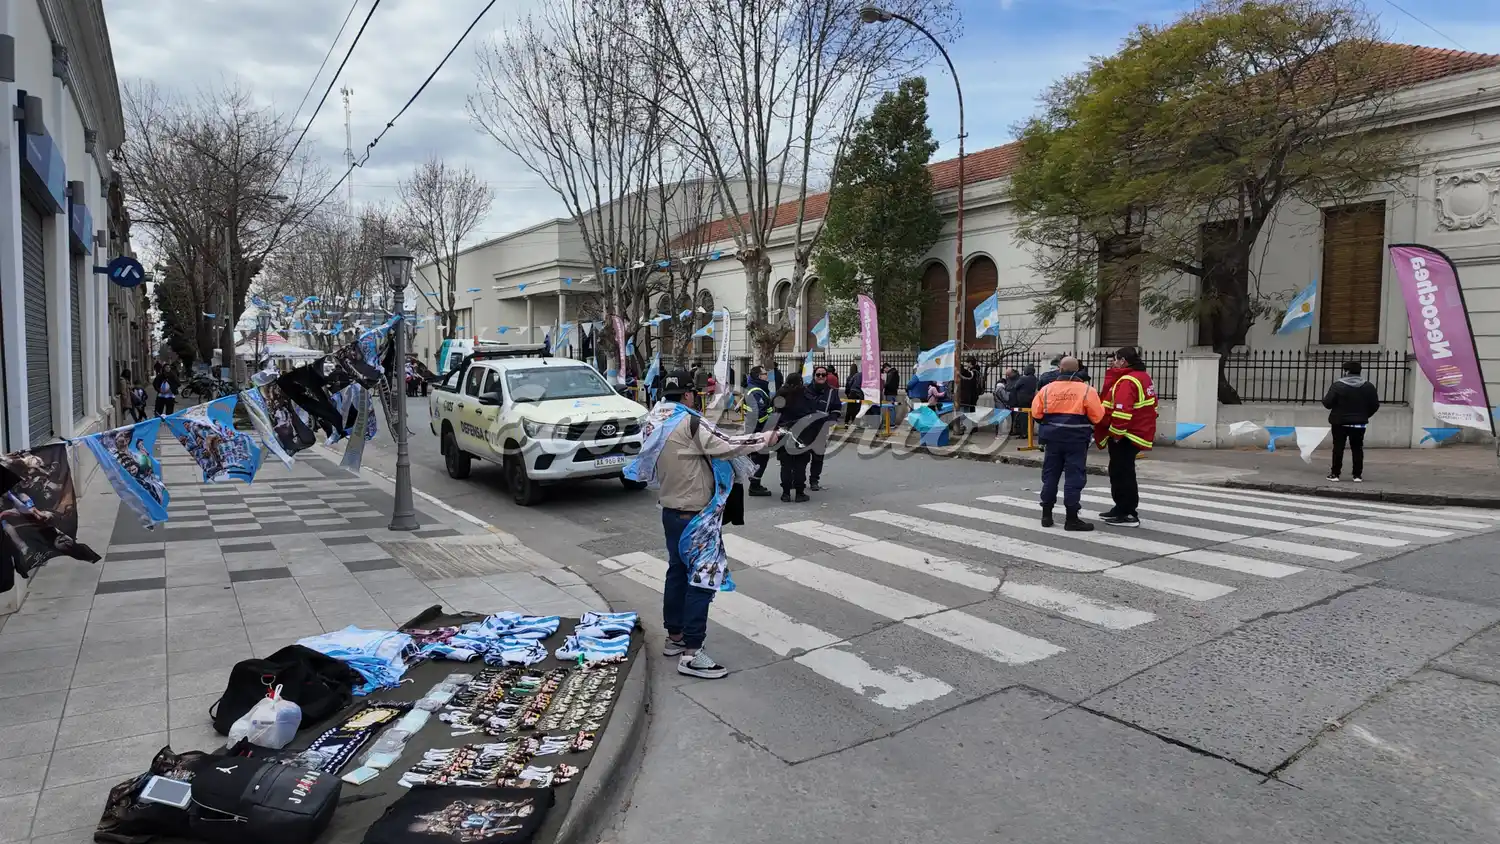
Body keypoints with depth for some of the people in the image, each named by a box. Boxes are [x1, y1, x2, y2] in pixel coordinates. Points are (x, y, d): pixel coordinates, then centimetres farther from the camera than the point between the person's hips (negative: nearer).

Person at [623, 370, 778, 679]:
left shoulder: (655, 425, 6)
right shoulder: (690, 423, -19)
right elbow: (724, 445, -23)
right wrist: (763, 440, -12)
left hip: (671, 511, 9)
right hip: (696, 515, -9)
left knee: (677, 572, 18)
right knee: (701, 578, -4)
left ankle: (674, 636, 30)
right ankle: (691, 653, -3)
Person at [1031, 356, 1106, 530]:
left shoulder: (1047, 389, -2)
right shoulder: (1086, 390, -8)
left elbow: (1036, 413, 2)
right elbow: (1097, 416, -7)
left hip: (1053, 438, 3)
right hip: (1076, 440, -3)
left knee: (1050, 474, 13)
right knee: (1074, 477, 2)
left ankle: (1046, 515, 19)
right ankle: (1071, 519, 2)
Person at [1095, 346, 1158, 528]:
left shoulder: (1127, 381, -19)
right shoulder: (1143, 377, 15)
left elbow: (1122, 411, -29)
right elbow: (1151, 406, 23)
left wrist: (1116, 433, -21)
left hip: (1124, 437, -11)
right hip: (1138, 433, 11)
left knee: (1122, 473, -5)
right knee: (1122, 472, 19)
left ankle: (1128, 514, -1)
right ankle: (1122, 508, 29)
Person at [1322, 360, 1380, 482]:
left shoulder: (1337, 385, -12)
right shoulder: (1368, 386, 1)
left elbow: (1327, 403, -13)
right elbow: (1375, 405, 4)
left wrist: (1324, 398, 10)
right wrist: (1364, 415, 18)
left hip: (1340, 422, -3)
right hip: (1359, 423, 3)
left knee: (1338, 448, 3)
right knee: (1357, 449, 9)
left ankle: (1335, 474, 3)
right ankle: (1357, 475, 10)